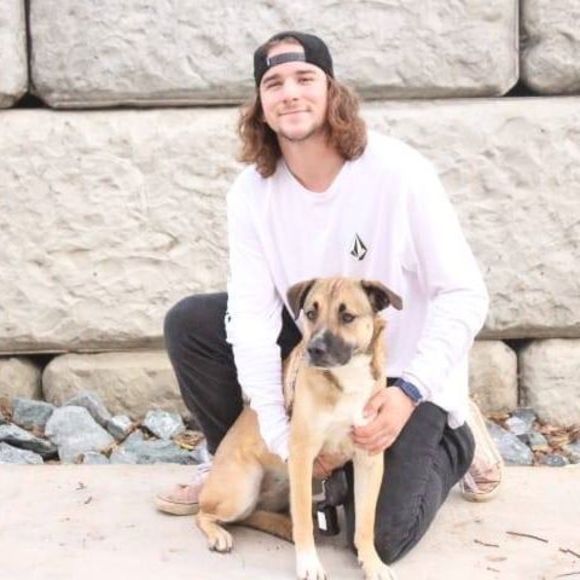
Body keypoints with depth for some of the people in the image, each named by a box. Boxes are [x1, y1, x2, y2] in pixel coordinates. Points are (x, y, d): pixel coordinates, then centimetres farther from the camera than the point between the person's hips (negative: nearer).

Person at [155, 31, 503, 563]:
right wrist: (281, 435, -23)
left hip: (403, 369, -4)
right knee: (189, 323, -10)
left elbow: (464, 295, -22)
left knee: (381, 536, -16)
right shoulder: (252, 192, -13)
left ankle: (454, 441, 15)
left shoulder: (400, 172, -25)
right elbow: (253, 314, -16)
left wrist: (410, 392, -31)